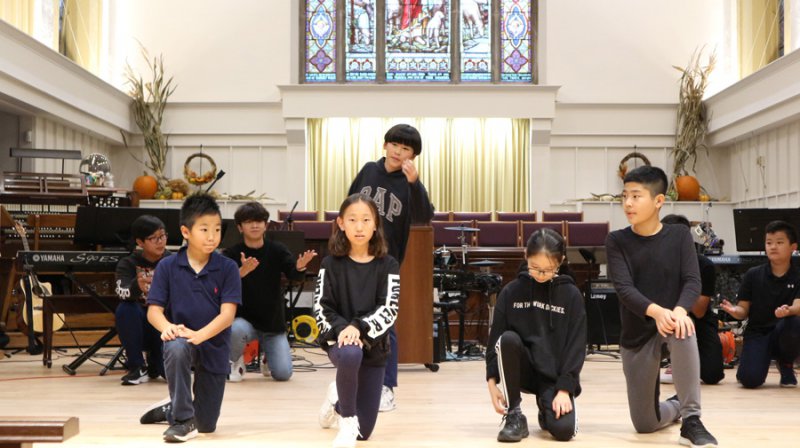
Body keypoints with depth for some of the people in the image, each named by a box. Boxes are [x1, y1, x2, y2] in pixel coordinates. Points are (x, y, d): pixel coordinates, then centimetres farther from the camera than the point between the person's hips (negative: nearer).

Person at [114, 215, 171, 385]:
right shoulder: (128, 264, -5)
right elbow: (122, 292, -26)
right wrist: (137, 287, -48)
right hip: (139, 328, 0)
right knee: (126, 309, -32)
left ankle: (155, 363, 12)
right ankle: (137, 367, -16)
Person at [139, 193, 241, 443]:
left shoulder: (227, 268, -10)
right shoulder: (167, 267, -8)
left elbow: (227, 314, -16)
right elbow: (154, 310, -9)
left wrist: (199, 335, -33)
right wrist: (167, 327, -32)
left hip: (215, 347, 1)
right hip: (181, 338, -1)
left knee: (207, 425, 8)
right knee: (176, 349, -40)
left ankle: (171, 410, 44)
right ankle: (182, 419, -20)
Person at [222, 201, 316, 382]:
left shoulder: (277, 250, -3)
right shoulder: (231, 254, -9)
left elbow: (293, 274, -17)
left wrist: (300, 266, -42)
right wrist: (241, 272, -43)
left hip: (273, 321, 2)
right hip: (243, 318, -2)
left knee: (283, 374, -8)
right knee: (236, 330, -38)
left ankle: (267, 354, 31)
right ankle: (235, 361, -1)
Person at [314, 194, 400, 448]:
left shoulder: (388, 266, -4)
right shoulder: (331, 264, -4)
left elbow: (389, 310, -12)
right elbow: (321, 308, -7)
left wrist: (359, 328, -28)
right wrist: (340, 329, -26)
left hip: (374, 345, 2)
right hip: (338, 338, -2)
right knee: (350, 354, -42)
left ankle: (339, 398, 39)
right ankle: (347, 421, -17)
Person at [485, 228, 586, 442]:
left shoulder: (571, 295, -5)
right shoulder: (511, 291, -2)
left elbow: (576, 346, -6)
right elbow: (495, 338, 0)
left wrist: (564, 389, -15)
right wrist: (492, 381, -9)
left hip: (555, 377, -1)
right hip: (523, 370, 1)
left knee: (563, 429, -26)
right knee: (508, 339, -31)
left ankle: (546, 406, 14)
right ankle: (514, 416, -14)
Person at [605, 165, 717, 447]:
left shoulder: (679, 236, -4)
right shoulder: (616, 241, -6)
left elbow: (693, 281, -14)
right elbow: (623, 287, -19)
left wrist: (680, 310, -36)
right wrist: (655, 311, -38)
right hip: (636, 333, 1)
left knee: (683, 329, -40)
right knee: (644, 424, 1)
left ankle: (691, 420, -28)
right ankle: (678, 405, 39)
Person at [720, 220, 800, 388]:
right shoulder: (753, 275, 3)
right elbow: (744, 310, 3)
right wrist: (735, 310, -22)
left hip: (783, 335, 1)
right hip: (757, 333, 0)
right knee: (750, 380, -28)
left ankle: (786, 366, -4)